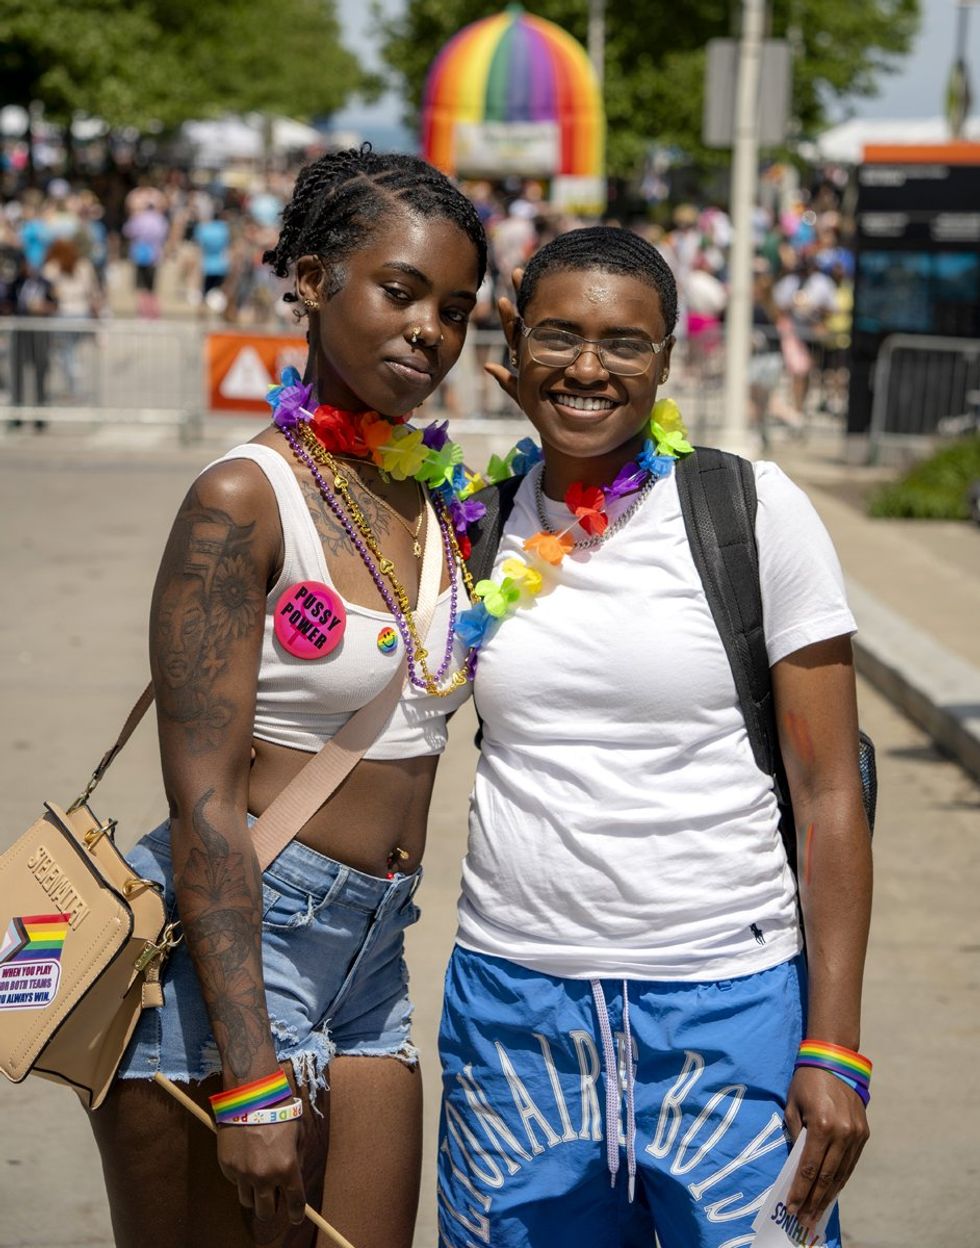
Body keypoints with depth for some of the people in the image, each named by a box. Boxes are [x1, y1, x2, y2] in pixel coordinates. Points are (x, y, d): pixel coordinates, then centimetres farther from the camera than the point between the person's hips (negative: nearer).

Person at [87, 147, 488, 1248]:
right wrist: (252, 1077, -22)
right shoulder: (244, 502, -13)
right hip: (219, 951, -7)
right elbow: (205, 804, -18)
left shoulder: (439, 497, 8)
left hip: (368, 965, 7)